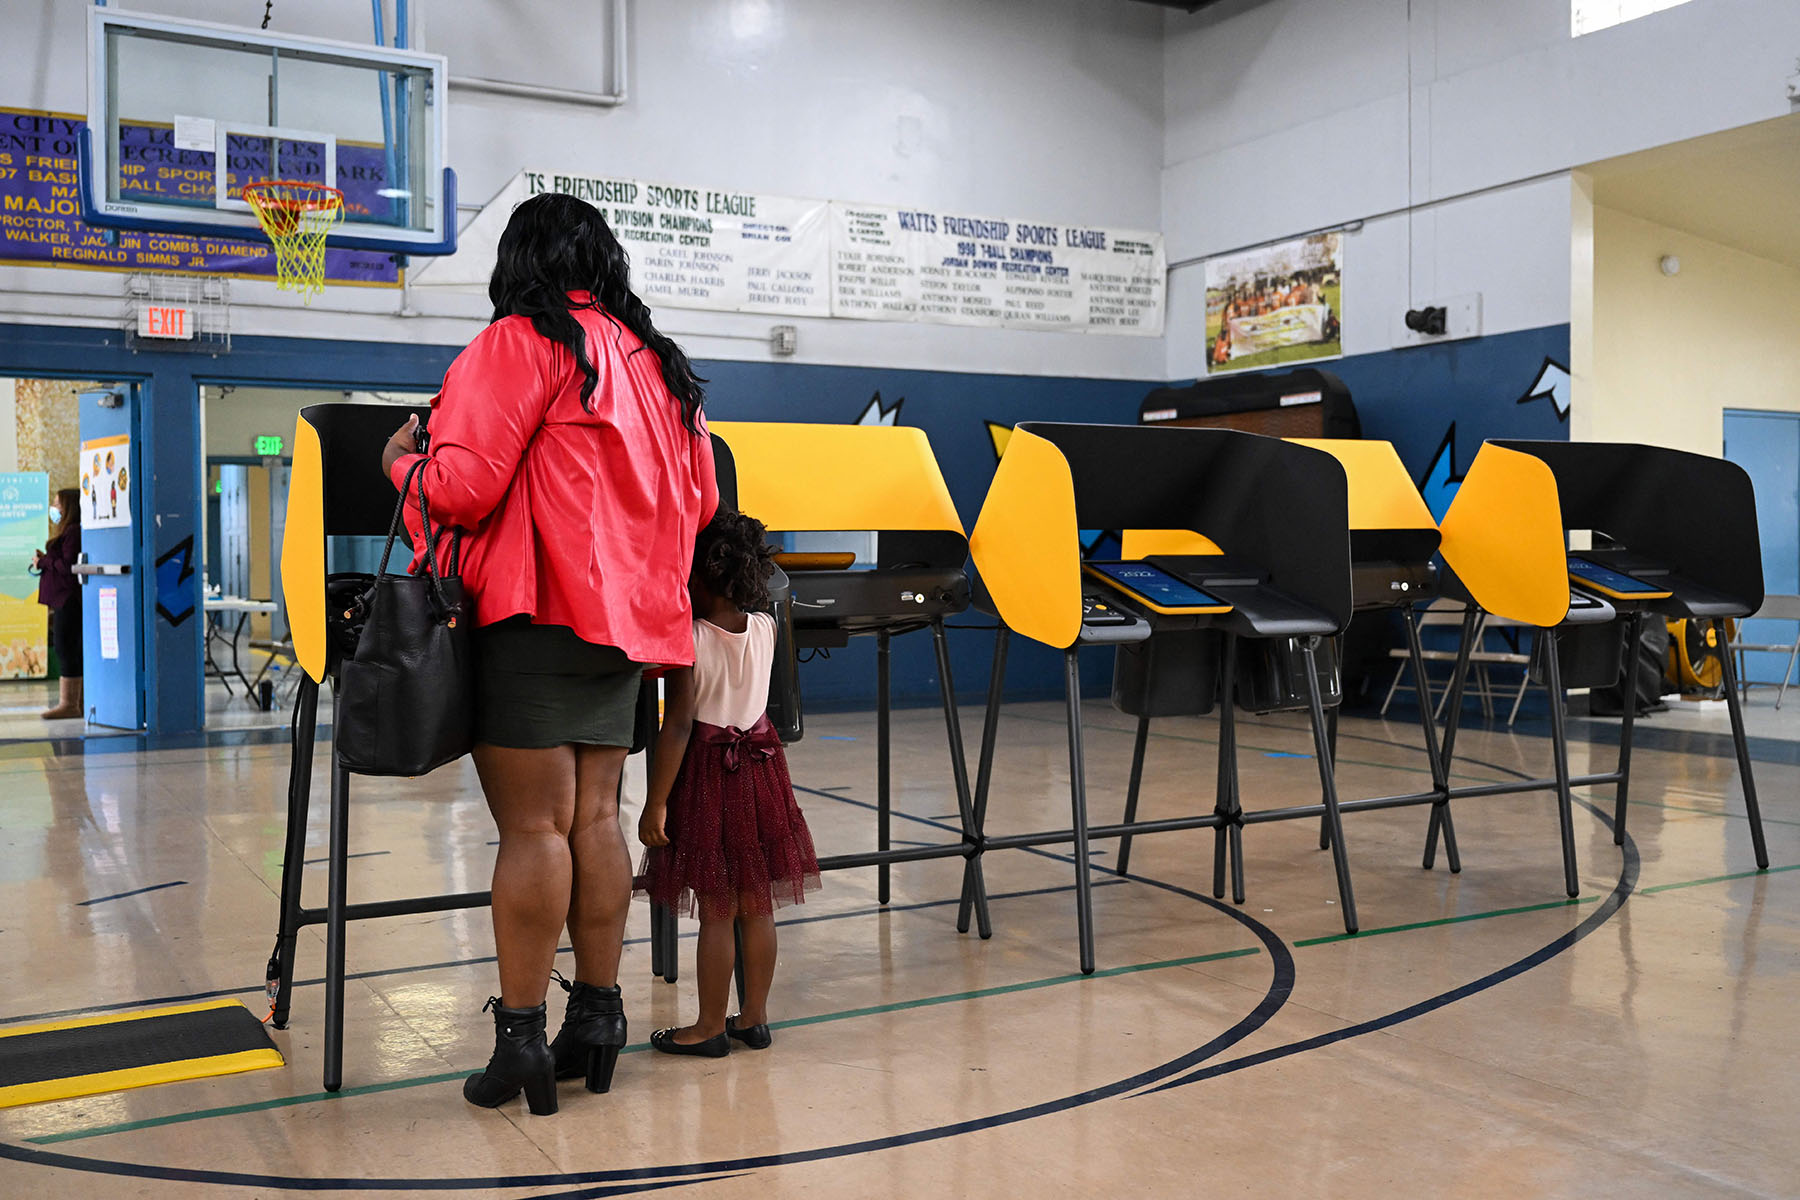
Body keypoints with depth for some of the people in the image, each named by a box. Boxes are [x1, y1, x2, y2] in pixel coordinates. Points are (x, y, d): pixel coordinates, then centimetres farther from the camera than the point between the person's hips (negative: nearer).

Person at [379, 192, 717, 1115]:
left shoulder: (523, 342, -5)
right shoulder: (656, 362, 17)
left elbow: (462, 486, -12)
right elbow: (699, 498, 18)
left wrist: (402, 462, 8)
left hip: (539, 613, -7)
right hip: (626, 616, 7)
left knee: (532, 826, -5)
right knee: (593, 816, 9)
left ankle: (519, 1037, 0)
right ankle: (597, 1016, 14)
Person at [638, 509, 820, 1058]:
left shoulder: (688, 640, -15)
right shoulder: (766, 628, -1)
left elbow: (678, 727, -18)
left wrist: (656, 803, -14)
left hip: (708, 774, -5)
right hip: (761, 769, 5)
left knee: (716, 911, 3)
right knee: (757, 905, 12)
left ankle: (711, 1027, 14)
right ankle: (754, 1017, 22)